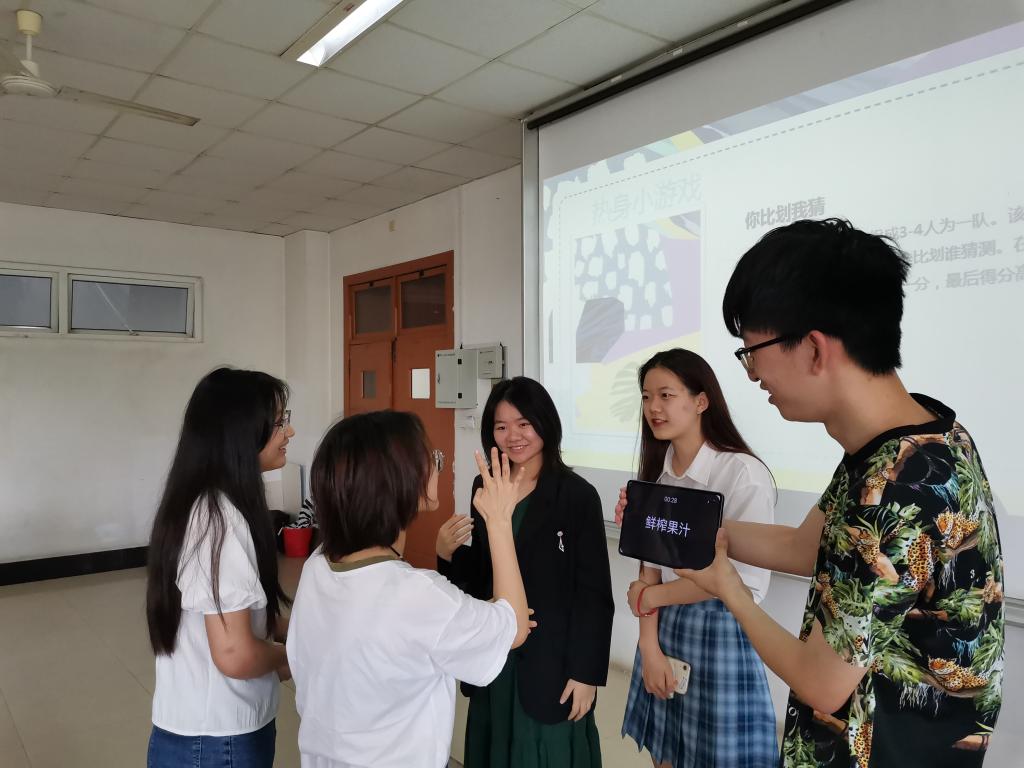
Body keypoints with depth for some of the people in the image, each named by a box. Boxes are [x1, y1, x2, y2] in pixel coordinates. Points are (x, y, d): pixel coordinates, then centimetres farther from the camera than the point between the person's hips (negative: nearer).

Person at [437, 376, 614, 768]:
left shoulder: (577, 495, -15)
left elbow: (594, 593, -11)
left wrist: (586, 672, -11)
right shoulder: (484, 486, 1)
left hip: (551, 661, -5)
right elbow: (478, 575, 8)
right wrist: (448, 553, -11)